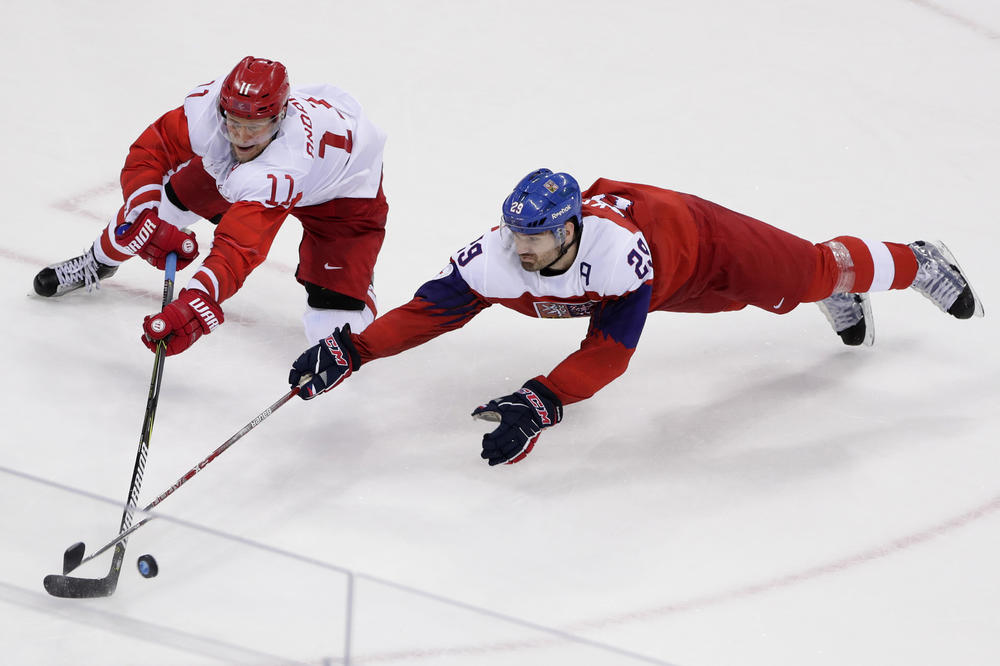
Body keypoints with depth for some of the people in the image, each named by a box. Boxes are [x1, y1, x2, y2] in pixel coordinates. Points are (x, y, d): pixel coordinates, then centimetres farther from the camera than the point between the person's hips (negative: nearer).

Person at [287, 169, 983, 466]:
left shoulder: (619, 250, -48)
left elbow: (610, 352, -48)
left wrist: (539, 404, -59)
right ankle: (845, 309, 55)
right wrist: (350, 351, -44)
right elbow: (431, 309, -33)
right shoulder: (498, 260, -36)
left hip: (696, 237, -5)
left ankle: (915, 263, 41)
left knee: (808, 274, 13)